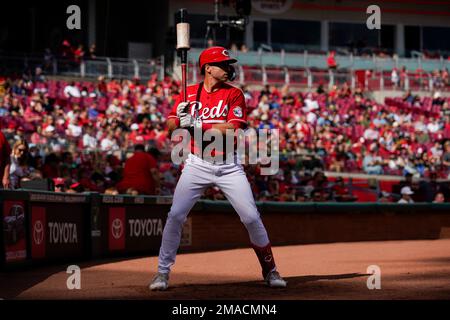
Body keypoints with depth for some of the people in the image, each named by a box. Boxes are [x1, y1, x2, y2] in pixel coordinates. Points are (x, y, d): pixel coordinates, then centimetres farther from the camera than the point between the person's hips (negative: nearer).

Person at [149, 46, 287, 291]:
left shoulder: (234, 94, 0)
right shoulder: (189, 94, 6)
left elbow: (232, 129, -13)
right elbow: (170, 125, 3)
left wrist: (197, 124, -19)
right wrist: (180, 119, -20)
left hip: (228, 166, -1)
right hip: (197, 165, 1)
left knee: (251, 217, -4)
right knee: (175, 215, -8)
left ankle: (270, 269, 12)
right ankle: (163, 272, 3)